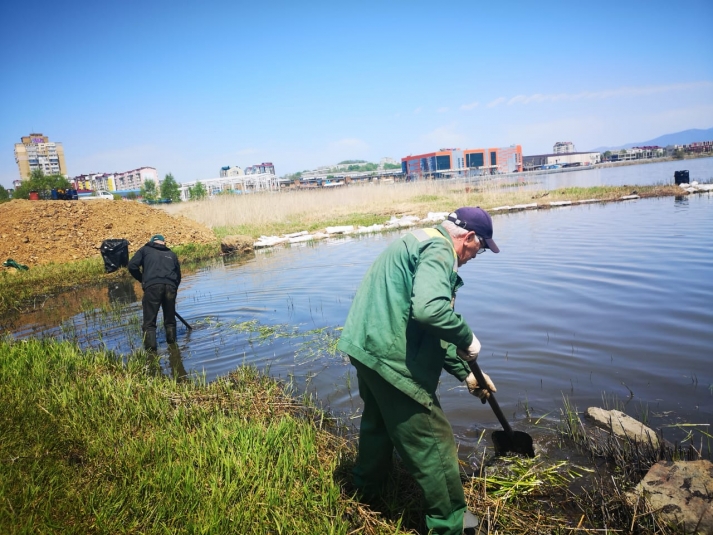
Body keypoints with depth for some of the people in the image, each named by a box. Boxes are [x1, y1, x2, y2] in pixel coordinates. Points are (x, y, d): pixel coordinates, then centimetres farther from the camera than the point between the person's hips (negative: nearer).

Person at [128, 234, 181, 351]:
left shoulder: (145, 250, 21)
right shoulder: (171, 254, 28)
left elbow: (132, 266, 8)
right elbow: (178, 275, 24)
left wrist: (142, 280, 22)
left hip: (152, 286, -3)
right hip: (170, 286, 3)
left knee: (149, 321, 1)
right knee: (170, 320, 18)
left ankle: (150, 348, -9)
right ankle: (172, 343, 22)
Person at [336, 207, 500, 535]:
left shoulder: (419, 243, 19)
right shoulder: (439, 249, -13)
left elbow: (431, 329, 21)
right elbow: (430, 309, -33)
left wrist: (465, 374, 22)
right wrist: (467, 339, -14)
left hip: (368, 348, 11)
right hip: (392, 358, -11)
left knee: (378, 419, 30)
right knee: (432, 440, 5)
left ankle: (367, 487, 52)